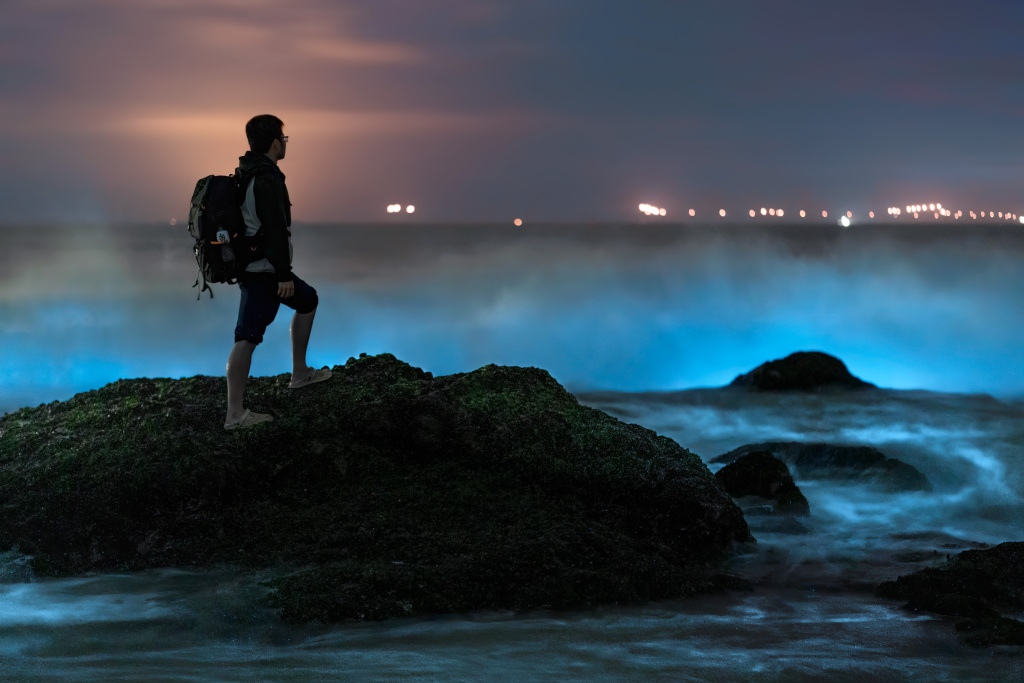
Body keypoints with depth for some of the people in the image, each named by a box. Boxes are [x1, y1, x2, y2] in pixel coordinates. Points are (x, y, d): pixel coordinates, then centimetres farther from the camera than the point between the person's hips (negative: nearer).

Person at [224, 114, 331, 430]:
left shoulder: (245, 174, 11)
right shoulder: (267, 179, -20)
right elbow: (275, 229, -24)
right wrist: (285, 274, -21)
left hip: (250, 264, 10)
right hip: (264, 270, -10)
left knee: (307, 300, 25)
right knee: (247, 337, -10)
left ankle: (300, 373, 31)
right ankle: (235, 415, -10)